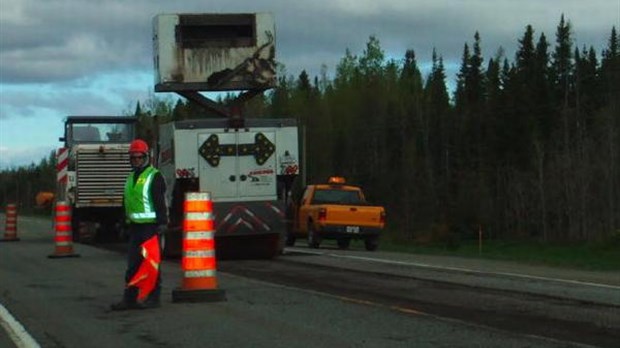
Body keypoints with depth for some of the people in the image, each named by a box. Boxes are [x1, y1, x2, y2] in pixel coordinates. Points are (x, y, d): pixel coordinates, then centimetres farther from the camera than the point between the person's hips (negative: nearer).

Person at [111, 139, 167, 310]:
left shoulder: (154, 177, -6)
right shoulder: (131, 178, 19)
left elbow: (160, 202, -13)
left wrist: (162, 223, -18)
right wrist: (126, 223, 21)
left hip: (150, 226, -8)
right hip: (135, 226, 8)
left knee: (150, 261, -5)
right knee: (133, 263, 7)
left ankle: (153, 298, 0)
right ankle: (129, 298, 9)